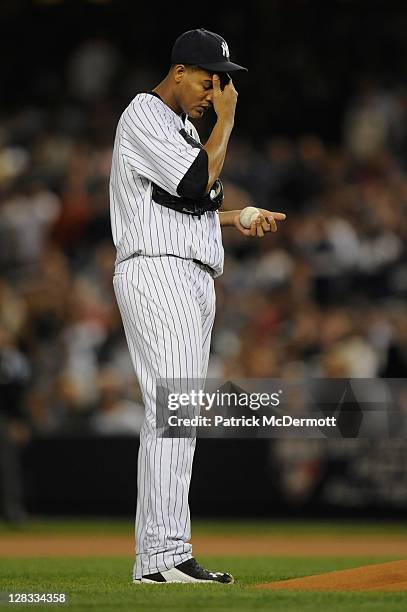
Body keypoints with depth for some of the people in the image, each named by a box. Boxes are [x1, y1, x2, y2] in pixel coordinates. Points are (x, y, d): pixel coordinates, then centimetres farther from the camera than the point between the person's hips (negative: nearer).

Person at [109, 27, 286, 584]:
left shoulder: (183, 125, 23)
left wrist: (238, 218, 18)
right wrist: (226, 120, -7)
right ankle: (163, 555, -23)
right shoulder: (145, 116, -8)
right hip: (157, 273, -10)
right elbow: (200, 180, -17)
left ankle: (159, 556, 5)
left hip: (193, 279, 10)